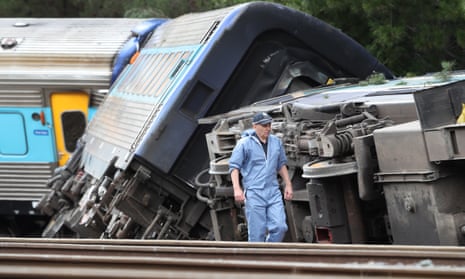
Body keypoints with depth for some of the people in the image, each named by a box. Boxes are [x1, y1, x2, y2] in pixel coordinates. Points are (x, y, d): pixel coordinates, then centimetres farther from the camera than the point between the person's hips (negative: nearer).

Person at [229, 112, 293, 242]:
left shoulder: (276, 142, 11)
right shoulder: (244, 143, -4)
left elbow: (282, 165, 23)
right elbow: (234, 166, -4)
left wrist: (288, 185, 18)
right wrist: (237, 188, -15)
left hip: (273, 192, 4)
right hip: (254, 193, -4)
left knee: (280, 227, -6)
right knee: (257, 232, -5)